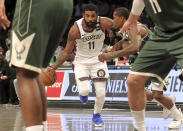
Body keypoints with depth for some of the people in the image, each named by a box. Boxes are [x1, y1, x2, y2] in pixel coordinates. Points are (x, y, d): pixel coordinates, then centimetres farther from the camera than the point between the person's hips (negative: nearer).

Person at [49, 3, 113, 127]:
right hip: (81, 61, -1)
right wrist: (53, 67, -19)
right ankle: (84, 92, 20)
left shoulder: (104, 23, -23)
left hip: (98, 60, 1)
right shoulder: (76, 29, -24)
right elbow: (66, 52, -13)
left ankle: (97, 115, 23)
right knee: (84, 90, -19)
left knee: (101, 92, -6)